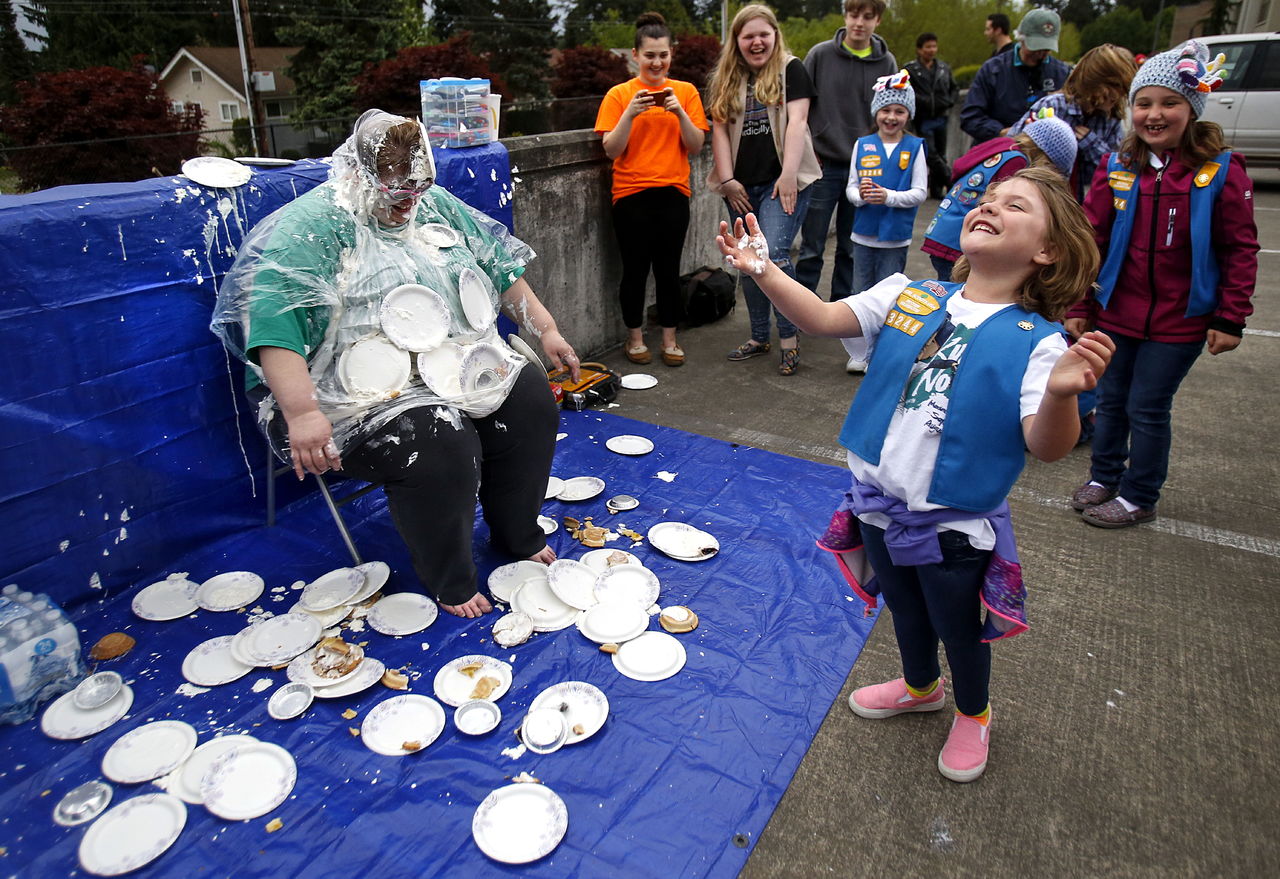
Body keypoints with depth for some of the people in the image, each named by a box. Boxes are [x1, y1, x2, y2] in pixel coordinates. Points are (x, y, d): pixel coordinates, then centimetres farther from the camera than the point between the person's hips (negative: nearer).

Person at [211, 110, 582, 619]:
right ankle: (449, 582, -5)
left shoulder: (436, 206, 11)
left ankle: (519, 537, 12)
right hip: (370, 393, -7)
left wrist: (546, 330, 12)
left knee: (529, 398, -8)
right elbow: (273, 321, -24)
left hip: (460, 368, 8)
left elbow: (498, 266, 18)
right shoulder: (311, 225, -12)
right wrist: (301, 413, -35)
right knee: (440, 443, -30)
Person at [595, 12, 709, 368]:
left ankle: (669, 339, 15)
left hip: (673, 193, 1)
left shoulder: (686, 92, 7)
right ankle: (635, 337, 17)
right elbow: (611, 150, -4)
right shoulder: (619, 95, 2)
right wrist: (630, 114, -16)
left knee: (668, 268, 2)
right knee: (635, 268, 2)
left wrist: (680, 112, -12)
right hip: (631, 194, -1)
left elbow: (695, 147, 3)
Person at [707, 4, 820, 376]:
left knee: (775, 254, -17)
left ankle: (789, 338, -4)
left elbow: (796, 121, -7)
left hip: (781, 181, -4)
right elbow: (719, 128, 8)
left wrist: (788, 175, -17)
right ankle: (759, 337, 21)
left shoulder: (790, 69, 3)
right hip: (741, 187, 5)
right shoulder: (726, 79, 13)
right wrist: (727, 178, -2)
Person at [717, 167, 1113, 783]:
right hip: (878, 501, 4)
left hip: (955, 523, -3)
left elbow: (1047, 447, -24)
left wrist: (1062, 392, -45)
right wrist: (762, 270, -26)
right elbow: (825, 319, -14)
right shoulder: (908, 295, -5)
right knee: (904, 609, 27)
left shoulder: (1038, 341, -15)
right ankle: (920, 686, 57)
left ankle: (973, 715, 51)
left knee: (958, 627, 20)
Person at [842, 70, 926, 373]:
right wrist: (860, 194, -17)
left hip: (896, 236, -2)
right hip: (864, 233, 3)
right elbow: (851, 187, 5)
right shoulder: (862, 145, 5)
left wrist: (889, 196, -19)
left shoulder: (914, 147, -1)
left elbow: (920, 192, -5)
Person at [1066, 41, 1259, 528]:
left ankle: (1139, 498, 21)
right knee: (1111, 399, 14)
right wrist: (1079, 306, 3)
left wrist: (1230, 319, -7)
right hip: (1116, 313, 3)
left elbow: (1240, 250, -4)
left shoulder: (1220, 171, -8)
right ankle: (1103, 478, 33)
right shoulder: (1116, 167, -2)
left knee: (1148, 409, 4)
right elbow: (1091, 238, 3)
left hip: (1180, 320, -3)